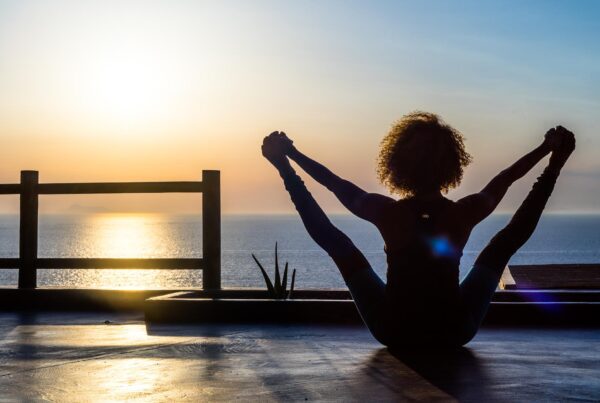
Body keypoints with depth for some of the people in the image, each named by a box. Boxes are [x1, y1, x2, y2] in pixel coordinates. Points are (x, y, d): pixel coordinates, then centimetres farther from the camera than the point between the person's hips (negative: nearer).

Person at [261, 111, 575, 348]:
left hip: (394, 333, 0)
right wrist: (550, 154, 18)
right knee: (506, 242, 13)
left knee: (338, 244, 9)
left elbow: (335, 182, -4)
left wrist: (287, 161, 10)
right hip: (454, 333, 0)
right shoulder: (465, 213, -17)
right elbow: (504, 179, 2)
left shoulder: (387, 212, -18)